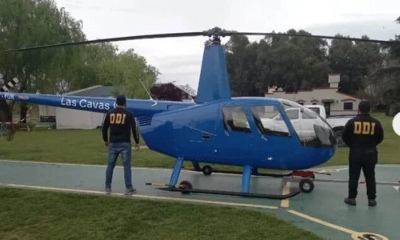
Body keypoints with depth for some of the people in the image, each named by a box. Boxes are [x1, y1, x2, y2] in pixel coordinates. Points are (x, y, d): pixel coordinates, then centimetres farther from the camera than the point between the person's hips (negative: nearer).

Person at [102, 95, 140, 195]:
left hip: (113, 143, 3)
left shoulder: (110, 113, 5)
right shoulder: (128, 114, -5)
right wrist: (137, 142, 3)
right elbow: (134, 129, -6)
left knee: (110, 165, 10)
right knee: (127, 166, 1)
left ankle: (108, 187, 16)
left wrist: (105, 140, 24)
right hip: (125, 144, -3)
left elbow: (104, 128, 10)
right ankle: (129, 188, 3)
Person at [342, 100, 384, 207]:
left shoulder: (352, 122, -7)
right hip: (370, 153, 1)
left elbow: (344, 136, -1)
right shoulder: (376, 123, -3)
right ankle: (372, 199, 15)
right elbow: (380, 138, 6)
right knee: (370, 177, 11)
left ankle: (351, 198, 11)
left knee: (353, 176, 7)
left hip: (355, 153, -1)